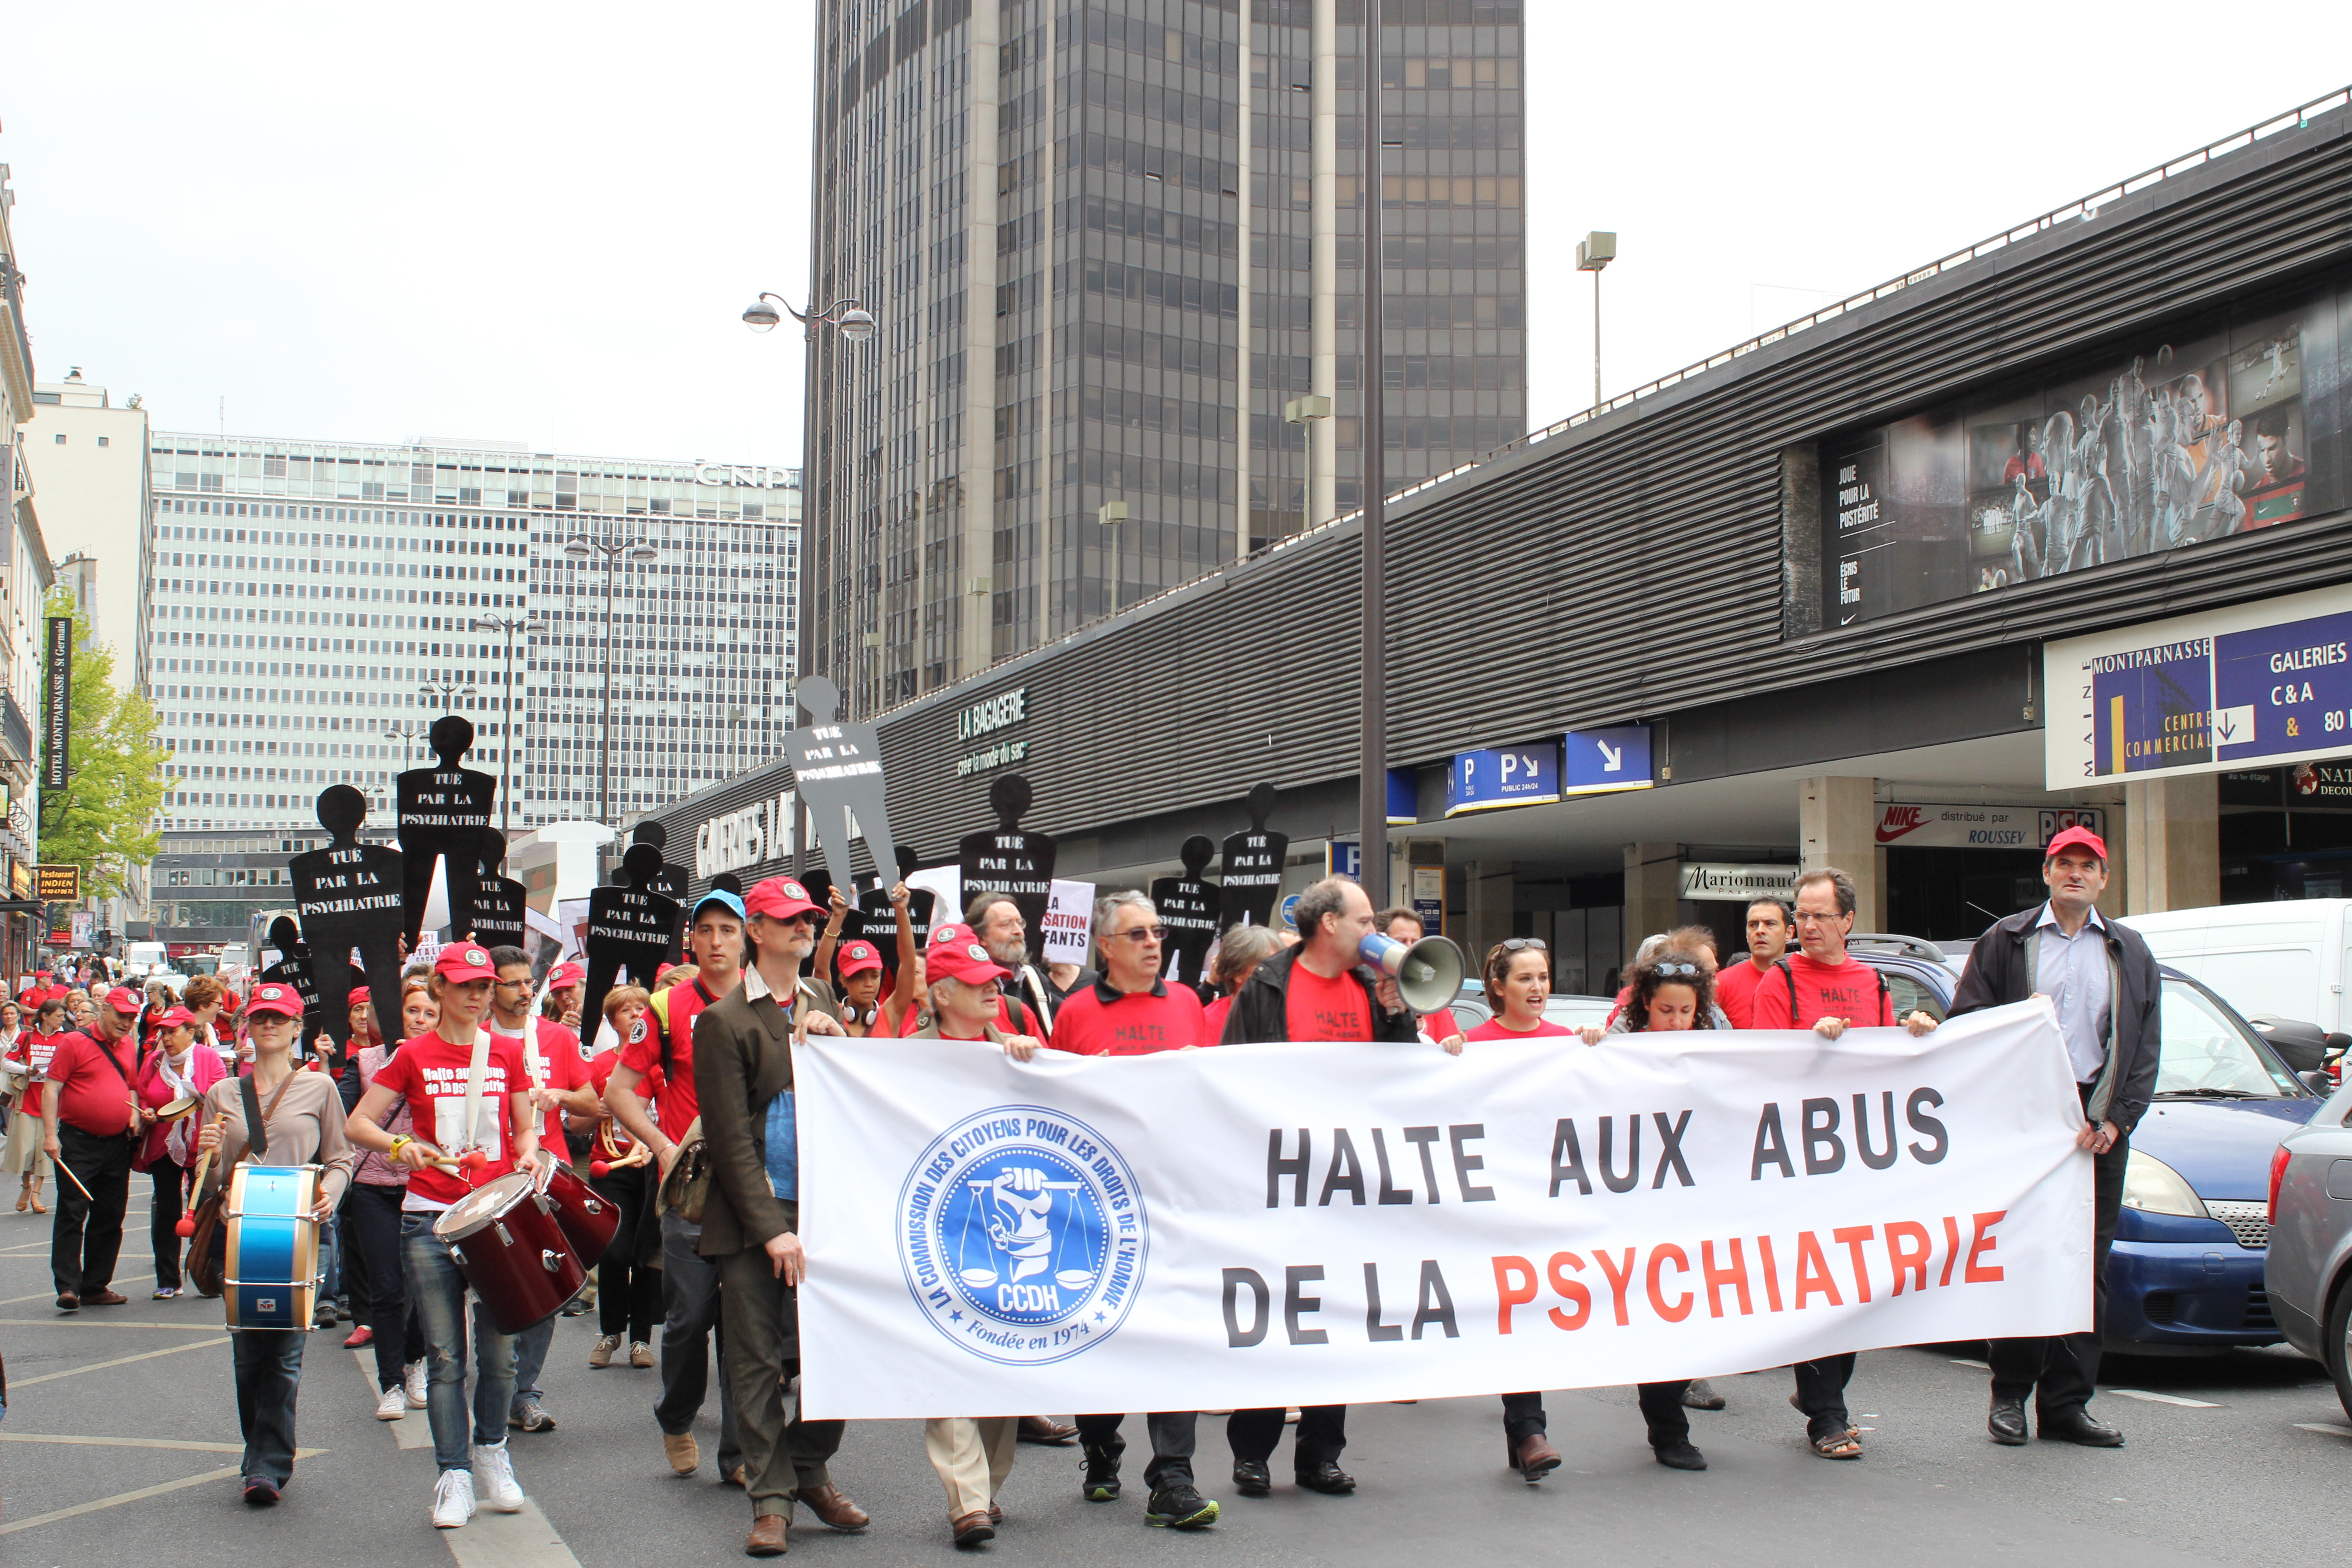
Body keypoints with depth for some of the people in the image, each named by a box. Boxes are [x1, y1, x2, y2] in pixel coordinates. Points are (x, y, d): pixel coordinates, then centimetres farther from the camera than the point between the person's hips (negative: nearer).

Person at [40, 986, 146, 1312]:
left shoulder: (129, 1046, 12)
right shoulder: (74, 1043, -6)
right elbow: (52, 1090, -8)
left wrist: (135, 1117, 7)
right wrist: (50, 1135, -15)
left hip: (117, 1144, 6)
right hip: (78, 1141, -6)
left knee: (110, 1218, 8)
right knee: (72, 1214, -8)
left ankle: (96, 1286, 16)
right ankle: (68, 1287, -9)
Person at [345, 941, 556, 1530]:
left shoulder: (507, 1054, 9)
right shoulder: (413, 1056, 3)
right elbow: (359, 1124, 2)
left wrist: (529, 1152, -5)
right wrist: (401, 1145, -17)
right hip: (431, 1221, -2)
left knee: (499, 1350, 6)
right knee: (446, 1357, 0)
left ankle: (491, 1450, 27)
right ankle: (454, 1475, 7)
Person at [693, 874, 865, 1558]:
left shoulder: (823, 1011, 15)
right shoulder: (725, 1020, -3)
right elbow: (731, 1137, -8)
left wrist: (833, 1041, -3)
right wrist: (772, 1229, -13)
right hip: (752, 1218, -4)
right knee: (759, 1362, 0)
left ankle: (810, 1473, 21)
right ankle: (771, 1497, 8)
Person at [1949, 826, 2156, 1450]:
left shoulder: (2130, 952, 15)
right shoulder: (2004, 941, 9)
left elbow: (2145, 1050, 10)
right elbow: (1965, 1022, 6)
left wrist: (2115, 1121, -3)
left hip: (2099, 1124, 2)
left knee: (2088, 1266, 2)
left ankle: (2067, 1403, 7)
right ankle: (2010, 1396, 8)